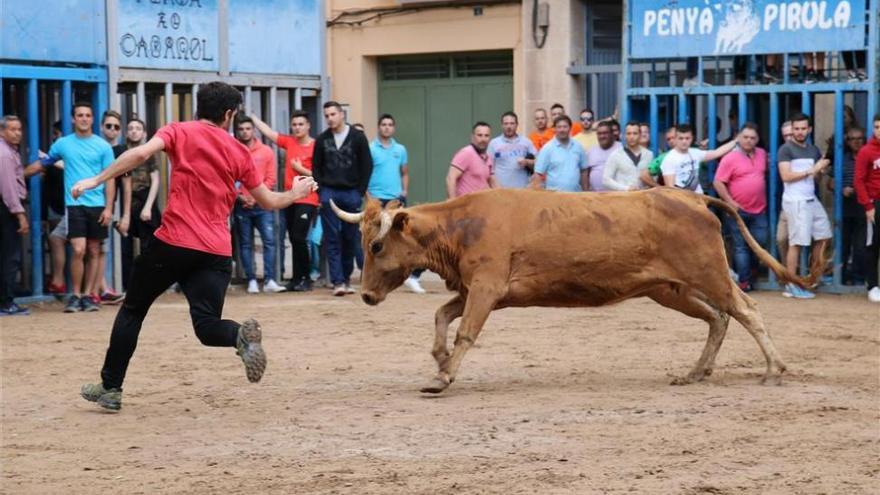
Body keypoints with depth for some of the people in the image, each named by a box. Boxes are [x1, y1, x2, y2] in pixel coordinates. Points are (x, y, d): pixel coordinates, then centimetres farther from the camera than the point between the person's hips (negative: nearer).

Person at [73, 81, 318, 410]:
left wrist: (97, 180, -12)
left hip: (173, 241, -2)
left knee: (133, 310, 15)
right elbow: (268, 202, 20)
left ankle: (110, 387, 16)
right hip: (217, 251, 2)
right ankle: (242, 334, -32)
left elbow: (141, 153, -14)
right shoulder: (239, 152, 13)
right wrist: (295, 193, 40)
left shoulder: (179, 132, 5)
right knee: (207, 326, 1)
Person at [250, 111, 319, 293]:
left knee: (299, 238, -12)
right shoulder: (289, 142, 8)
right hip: (290, 199, 7)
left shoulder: (315, 147, -10)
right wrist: (250, 115, 14)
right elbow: (267, 131, 13)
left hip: (307, 200, -7)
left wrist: (301, 169, -14)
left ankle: (305, 278, -1)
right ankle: (297, 278, 16)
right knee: (294, 240, 10)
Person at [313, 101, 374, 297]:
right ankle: (338, 281, -6)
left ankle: (346, 277, 17)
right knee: (332, 239, -4)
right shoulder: (322, 140, 7)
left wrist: (360, 192, -4)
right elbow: (316, 167, 11)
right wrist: (321, 191, 1)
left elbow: (367, 166, 1)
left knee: (351, 238, 2)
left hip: (351, 193, -1)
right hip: (329, 194, 1)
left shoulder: (357, 137, 1)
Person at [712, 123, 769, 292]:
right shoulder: (730, 158, -8)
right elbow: (718, 183, -9)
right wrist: (730, 202, -15)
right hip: (738, 211, -5)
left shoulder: (762, 155, 9)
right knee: (741, 246, 0)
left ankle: (746, 270, 26)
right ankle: (743, 281, 3)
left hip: (759, 210, 5)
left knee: (759, 244, 5)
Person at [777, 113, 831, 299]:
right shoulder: (786, 150, -7)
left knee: (823, 236, 11)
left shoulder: (813, 150, 15)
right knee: (796, 242, -7)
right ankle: (791, 286, -3)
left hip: (811, 200, 8)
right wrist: (811, 171, -13)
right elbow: (786, 176, -16)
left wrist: (822, 169, -1)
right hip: (795, 201, -8)